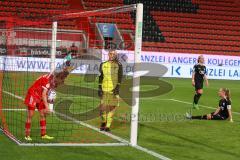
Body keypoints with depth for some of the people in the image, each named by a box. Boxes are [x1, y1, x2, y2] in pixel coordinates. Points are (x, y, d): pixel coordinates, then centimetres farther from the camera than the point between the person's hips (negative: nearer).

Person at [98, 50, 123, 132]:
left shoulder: (118, 65, 4)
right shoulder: (103, 65, 9)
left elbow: (120, 78, 0)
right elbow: (100, 77, 11)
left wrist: (117, 88, -11)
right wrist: (99, 88, 4)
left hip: (114, 90, -1)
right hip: (104, 89, 1)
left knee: (112, 107, -2)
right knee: (103, 107, -5)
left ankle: (108, 125, 7)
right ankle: (103, 121, 22)